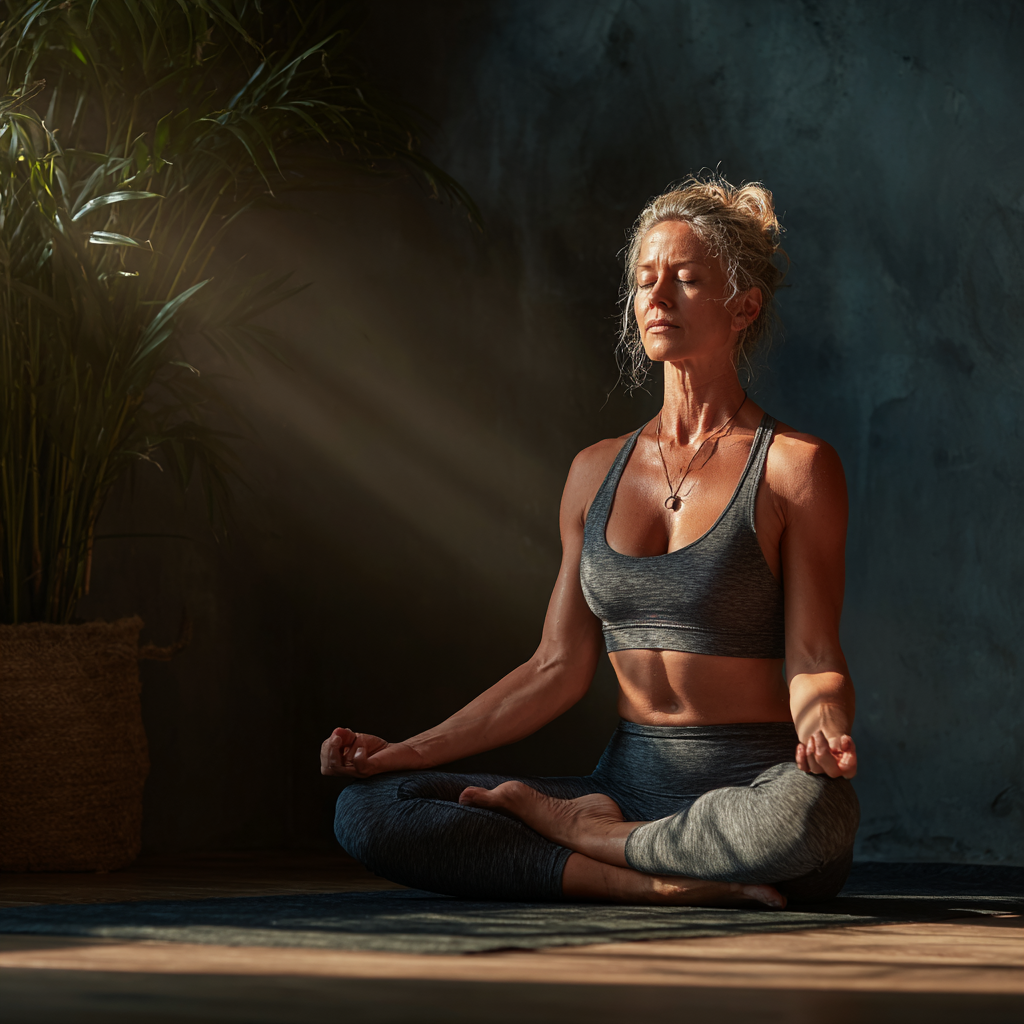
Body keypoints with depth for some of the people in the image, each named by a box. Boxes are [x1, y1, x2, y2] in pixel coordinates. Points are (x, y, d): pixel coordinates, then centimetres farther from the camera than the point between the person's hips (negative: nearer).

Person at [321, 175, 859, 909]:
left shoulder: (795, 467, -2)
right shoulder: (597, 472, 14)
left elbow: (814, 660, -6)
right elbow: (559, 669, 13)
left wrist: (823, 729, -30)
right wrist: (406, 753, 6)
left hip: (752, 789, -4)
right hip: (628, 784, 4)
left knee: (812, 810, -43)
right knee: (366, 808, -14)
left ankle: (569, 825, -17)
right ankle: (655, 881, -22)